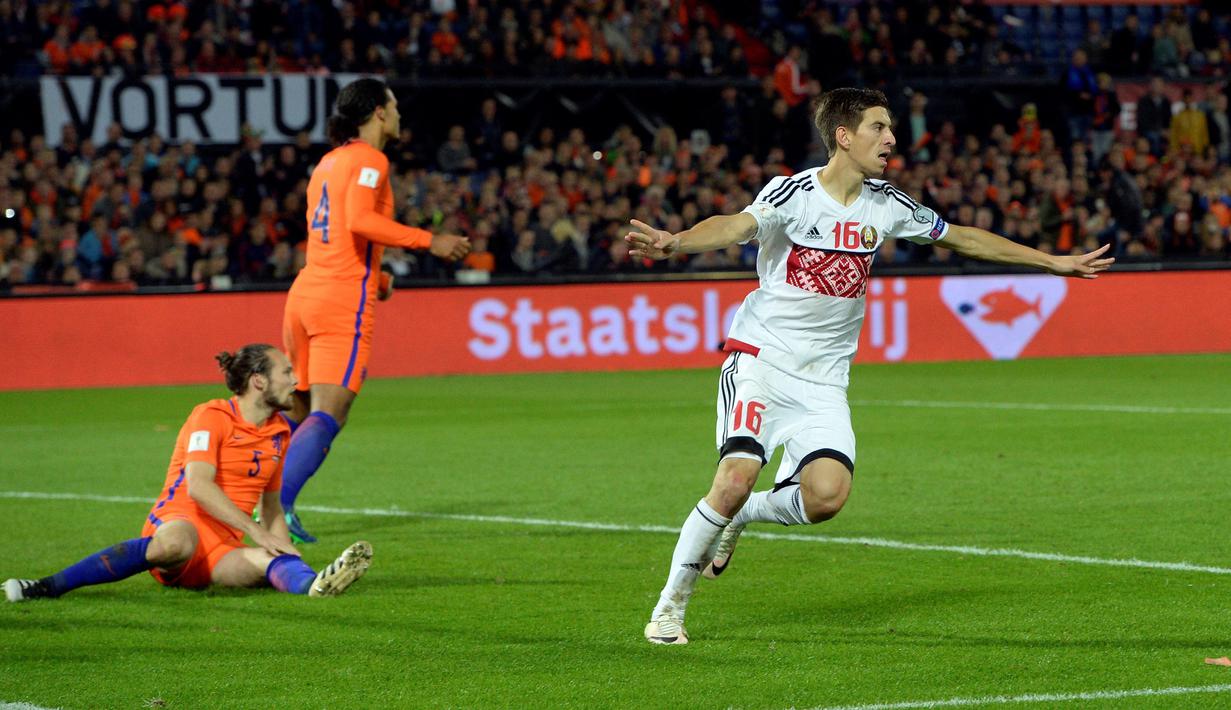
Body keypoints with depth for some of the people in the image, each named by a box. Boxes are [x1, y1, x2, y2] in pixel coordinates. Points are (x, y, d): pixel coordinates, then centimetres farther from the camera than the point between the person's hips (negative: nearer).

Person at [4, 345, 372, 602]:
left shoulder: (280, 432, 18)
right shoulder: (211, 416, -4)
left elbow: (271, 505, 28)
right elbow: (198, 486, -17)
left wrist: (283, 545, 8)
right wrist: (258, 532, -22)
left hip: (222, 549, 6)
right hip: (181, 521, -6)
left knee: (268, 562, -29)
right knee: (178, 543, -42)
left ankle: (315, 585, -66)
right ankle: (51, 585, -40)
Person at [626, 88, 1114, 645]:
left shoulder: (887, 206, 4)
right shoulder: (793, 192, -12)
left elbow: (962, 237, 18)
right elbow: (736, 226, -30)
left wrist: (1055, 262, 21)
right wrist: (674, 243, -52)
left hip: (824, 379, 4)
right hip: (761, 359, -4)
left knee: (827, 496, -18)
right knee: (735, 480, -20)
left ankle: (740, 518, 13)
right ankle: (670, 605, -1)